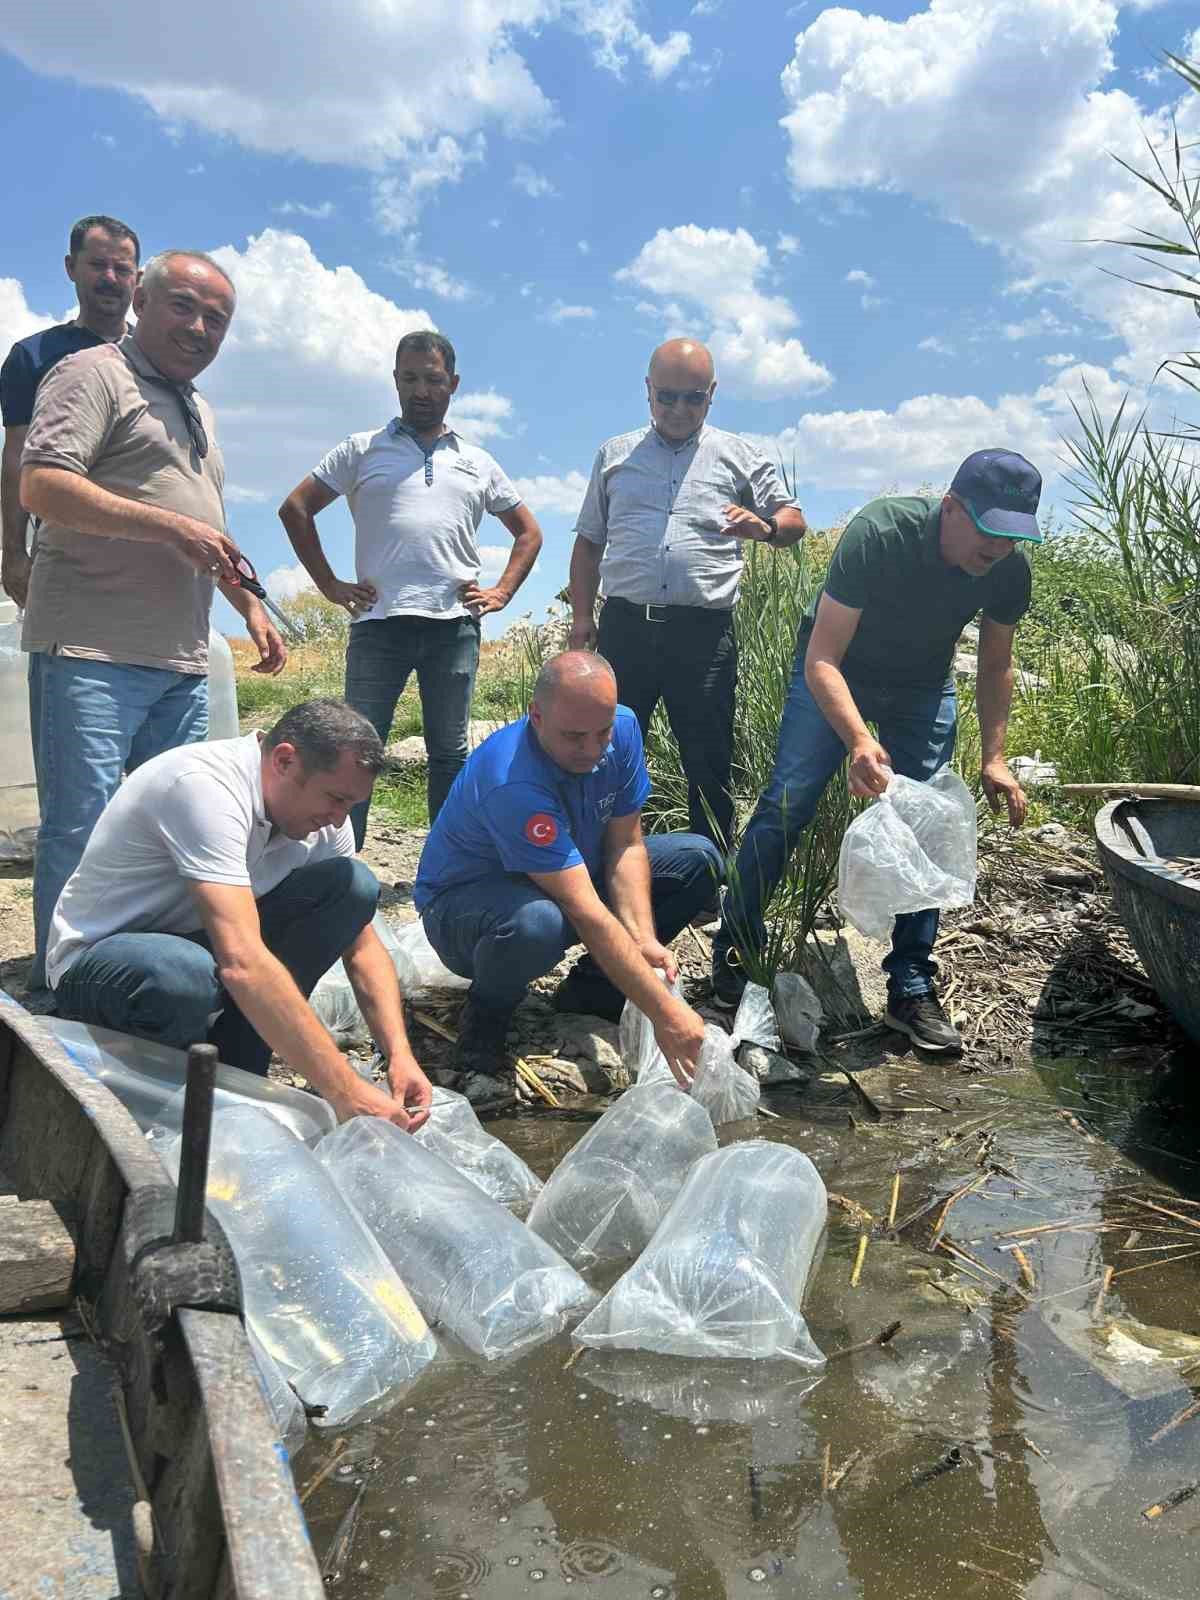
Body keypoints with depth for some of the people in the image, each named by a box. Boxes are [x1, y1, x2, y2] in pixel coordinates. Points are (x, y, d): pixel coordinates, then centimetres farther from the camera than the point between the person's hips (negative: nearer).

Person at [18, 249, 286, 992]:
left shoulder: (199, 410, 25)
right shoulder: (94, 375, -2)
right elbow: (43, 485, -15)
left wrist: (251, 606, 22)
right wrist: (172, 526, -18)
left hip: (183, 662, 8)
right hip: (93, 652, -8)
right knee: (81, 830, -7)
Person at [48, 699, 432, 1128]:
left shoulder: (318, 808, -7)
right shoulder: (205, 787, -31)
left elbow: (362, 944, -3)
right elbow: (241, 963, -41)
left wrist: (399, 1055, -19)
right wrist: (344, 1091, -42)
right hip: (98, 959, -7)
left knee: (353, 884, -11)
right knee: (185, 977, -42)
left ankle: (231, 1071, -7)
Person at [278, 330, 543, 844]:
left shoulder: (477, 463, 18)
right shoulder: (362, 450, 11)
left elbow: (529, 532, 24)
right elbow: (295, 509, 9)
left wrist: (502, 592, 10)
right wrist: (329, 584, 2)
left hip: (455, 625, 2)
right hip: (379, 623, -2)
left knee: (450, 753, 7)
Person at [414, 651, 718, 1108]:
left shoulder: (622, 728, -15)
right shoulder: (513, 783, -37)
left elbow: (625, 845, -8)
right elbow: (586, 913, -39)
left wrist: (644, 937, -24)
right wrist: (665, 1013, -40)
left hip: (571, 878, 7)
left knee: (697, 858, -5)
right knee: (536, 924, -43)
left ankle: (590, 990, 4)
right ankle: (484, 1023, -9)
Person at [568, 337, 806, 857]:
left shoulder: (739, 457, 12)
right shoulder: (615, 455, 16)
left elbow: (793, 520, 12)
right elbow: (588, 542, 18)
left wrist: (764, 527, -12)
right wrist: (581, 618, 8)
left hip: (704, 632, -1)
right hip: (624, 625, 1)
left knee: (708, 764, 3)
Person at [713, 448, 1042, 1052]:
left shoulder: (1009, 571, -19)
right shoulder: (879, 533, -34)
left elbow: (995, 666, -1)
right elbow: (822, 660, -34)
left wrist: (994, 758, -12)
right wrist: (859, 741, -50)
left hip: (923, 688, 4)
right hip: (835, 670, -3)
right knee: (787, 805, -11)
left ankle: (912, 990, 4)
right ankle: (734, 950, 6)